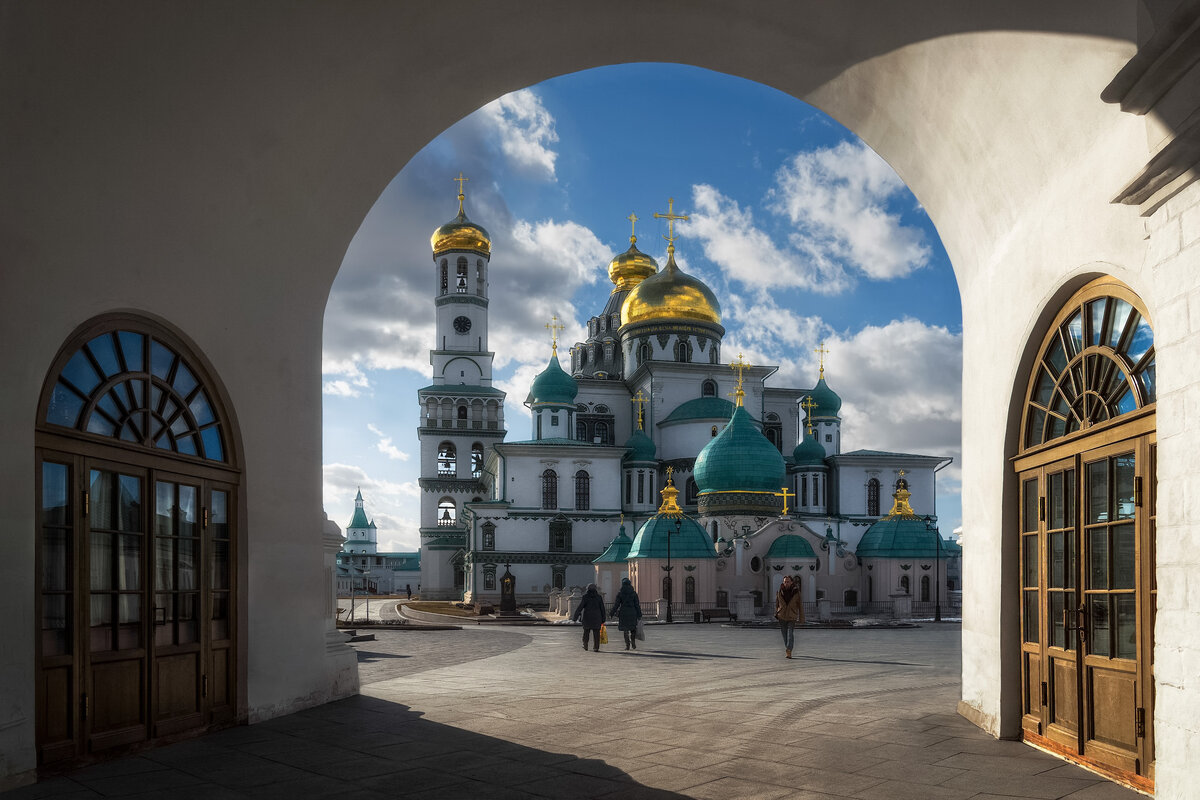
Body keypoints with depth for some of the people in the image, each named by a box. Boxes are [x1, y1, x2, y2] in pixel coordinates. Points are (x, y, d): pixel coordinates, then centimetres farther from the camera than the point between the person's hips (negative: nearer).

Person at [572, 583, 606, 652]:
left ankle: (585, 646, 23)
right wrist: (603, 620, 7)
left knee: (586, 631, 17)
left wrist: (575, 617, -5)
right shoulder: (599, 597, 1)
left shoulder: (585, 597, -6)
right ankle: (596, 648, -5)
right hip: (596, 618, 1)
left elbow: (580, 607, -9)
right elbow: (602, 608, 2)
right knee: (596, 632, 1)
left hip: (587, 617, -1)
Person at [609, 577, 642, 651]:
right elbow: (637, 605, 0)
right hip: (632, 613, 1)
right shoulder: (634, 593, 1)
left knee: (625, 630, 6)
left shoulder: (620, 593, -3)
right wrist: (639, 615, 5)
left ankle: (627, 645, 3)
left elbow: (616, 605, -2)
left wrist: (612, 613, 7)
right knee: (633, 628, 16)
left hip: (623, 613, -1)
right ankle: (633, 641, -1)